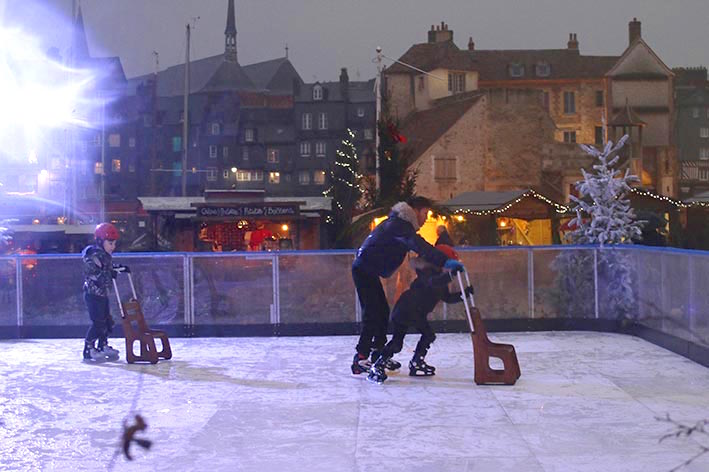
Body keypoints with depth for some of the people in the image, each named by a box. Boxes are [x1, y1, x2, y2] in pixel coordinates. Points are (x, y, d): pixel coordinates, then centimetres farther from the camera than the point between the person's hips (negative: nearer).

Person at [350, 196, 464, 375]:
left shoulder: (402, 223, 17)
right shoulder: (398, 224, -18)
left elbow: (417, 247, 20)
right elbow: (418, 246, -34)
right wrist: (444, 261, -43)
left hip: (368, 271, 11)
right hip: (364, 269, -11)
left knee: (382, 312, 12)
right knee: (373, 313, -14)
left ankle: (379, 354, 20)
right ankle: (361, 359, -13)